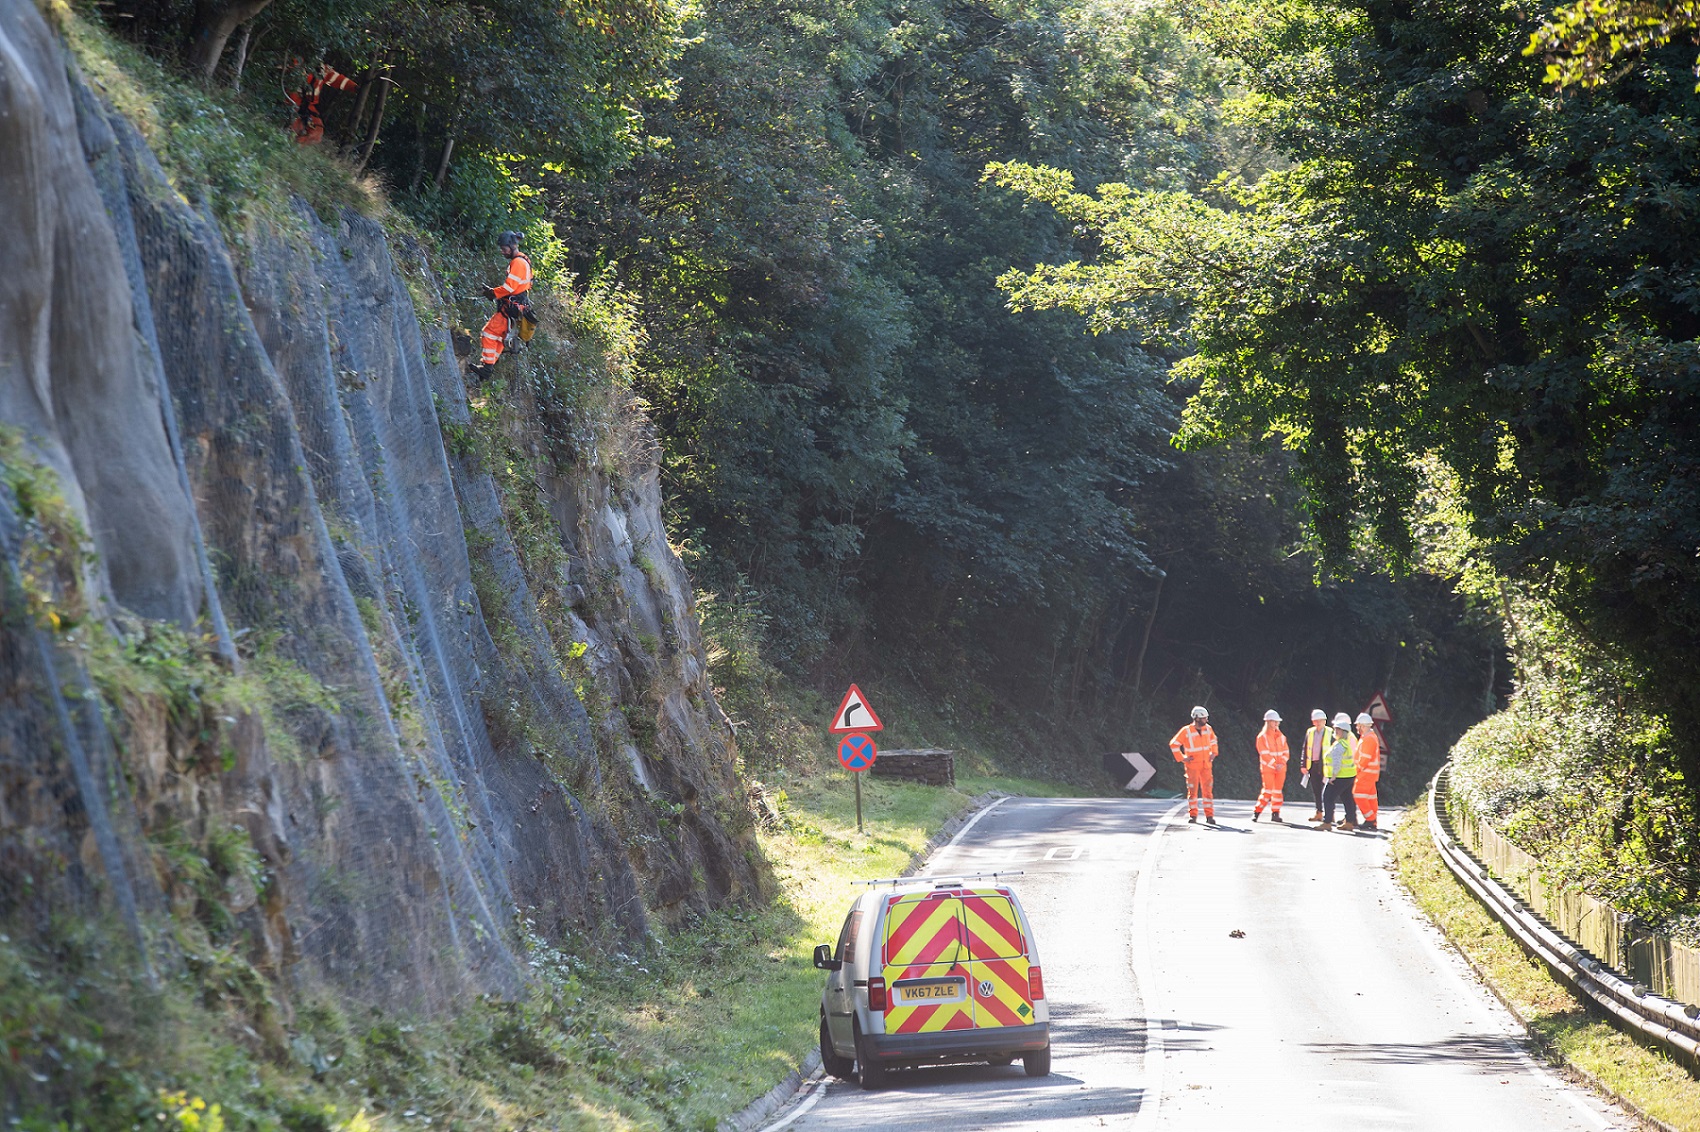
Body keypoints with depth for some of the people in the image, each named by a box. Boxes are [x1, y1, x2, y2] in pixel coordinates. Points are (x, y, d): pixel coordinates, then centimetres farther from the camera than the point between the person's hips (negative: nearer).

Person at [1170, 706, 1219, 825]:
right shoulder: (1186, 731, -11)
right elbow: (1173, 744, -6)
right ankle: (1193, 815, 6)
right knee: (1192, 790, -2)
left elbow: (1213, 740, 25)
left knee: (1208, 790, 2)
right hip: (1192, 765, -4)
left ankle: (1209, 815, 6)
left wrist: (1213, 753, 12)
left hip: (1206, 765, 4)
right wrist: (1181, 758, -8)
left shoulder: (1207, 729, 4)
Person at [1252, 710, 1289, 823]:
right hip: (1267, 768, -5)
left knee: (1277, 791, 5)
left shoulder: (1281, 737, 12)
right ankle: (1256, 812, -2)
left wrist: (1282, 763, -9)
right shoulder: (1262, 737, -4)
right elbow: (1264, 754, -11)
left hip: (1281, 768, 5)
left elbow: (1286, 751, 9)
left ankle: (1275, 813, 11)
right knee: (1267, 790, -10)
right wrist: (1274, 765, -16)